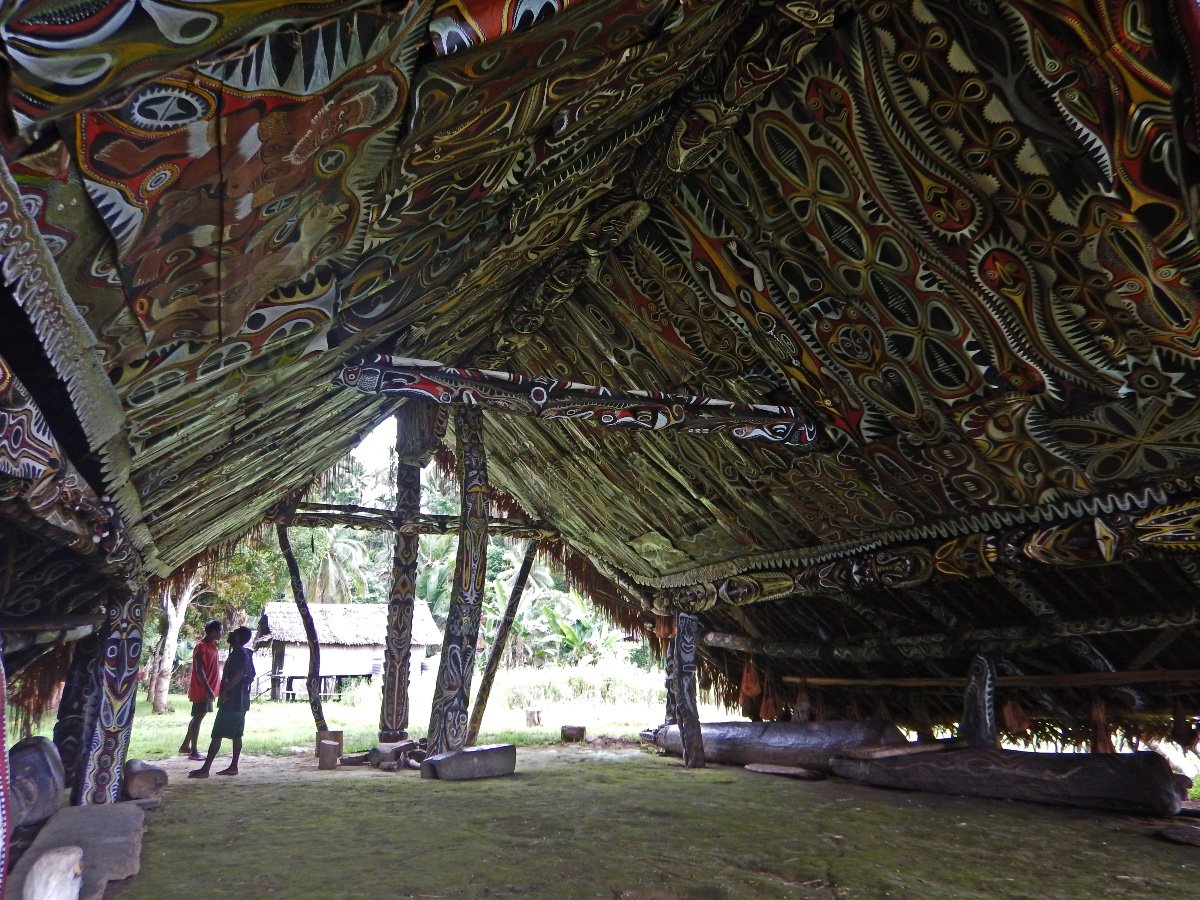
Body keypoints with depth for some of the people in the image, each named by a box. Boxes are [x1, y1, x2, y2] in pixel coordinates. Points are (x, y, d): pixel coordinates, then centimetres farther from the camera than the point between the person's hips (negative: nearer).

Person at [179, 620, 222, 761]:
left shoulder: (213, 647, 12)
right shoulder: (201, 647, -16)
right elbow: (199, 670, -20)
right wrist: (208, 689, -24)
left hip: (208, 689, 9)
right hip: (201, 689, -9)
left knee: (197, 717, 16)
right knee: (198, 718, -5)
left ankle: (185, 746, 26)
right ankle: (193, 751, -1)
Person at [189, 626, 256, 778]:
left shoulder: (237, 653, -14)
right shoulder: (246, 653, 15)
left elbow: (238, 674, -27)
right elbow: (251, 676, 21)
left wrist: (224, 691, -21)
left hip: (231, 701, -10)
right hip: (241, 701, 10)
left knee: (217, 735, -7)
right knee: (236, 735, 10)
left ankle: (205, 769, -5)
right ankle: (233, 767, 13)